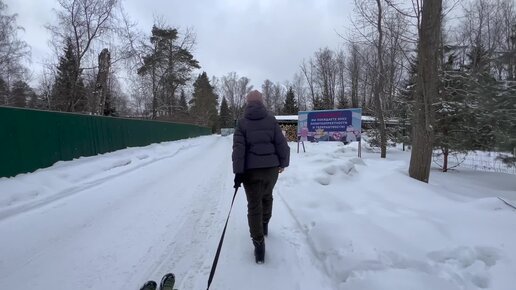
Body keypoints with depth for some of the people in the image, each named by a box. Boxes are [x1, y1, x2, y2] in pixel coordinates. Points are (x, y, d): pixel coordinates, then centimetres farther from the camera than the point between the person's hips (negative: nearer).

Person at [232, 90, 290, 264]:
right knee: (267, 196, 25)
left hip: (251, 170, -2)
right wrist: (283, 163, 13)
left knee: (254, 205, 4)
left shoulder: (242, 122, 0)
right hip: (271, 168, 2)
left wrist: (238, 171, -10)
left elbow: (238, 148, -9)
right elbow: (282, 143, 0)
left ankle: (259, 244, -1)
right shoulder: (271, 120, 2)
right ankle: (264, 225, 45)